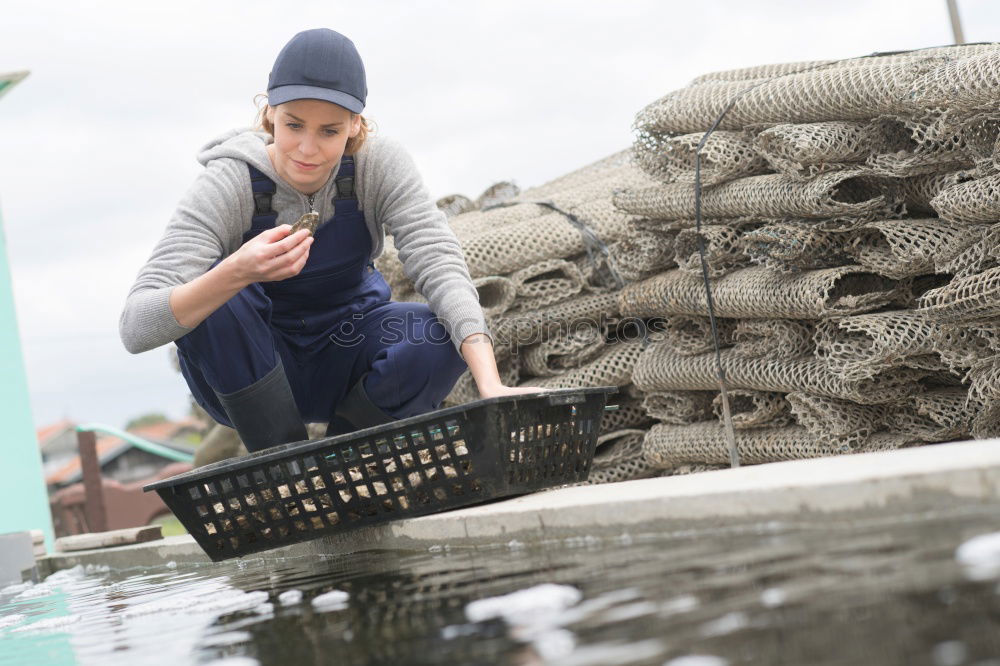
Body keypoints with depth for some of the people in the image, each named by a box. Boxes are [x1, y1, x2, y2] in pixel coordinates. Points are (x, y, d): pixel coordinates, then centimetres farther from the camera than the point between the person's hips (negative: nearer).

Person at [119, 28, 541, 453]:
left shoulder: (379, 166, -17)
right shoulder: (228, 186, -24)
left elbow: (440, 264, -28)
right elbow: (136, 327, -33)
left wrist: (491, 386, -45)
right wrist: (237, 273, -53)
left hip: (344, 361, 2)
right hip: (247, 371, -2)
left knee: (440, 337, -27)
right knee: (206, 297, -32)